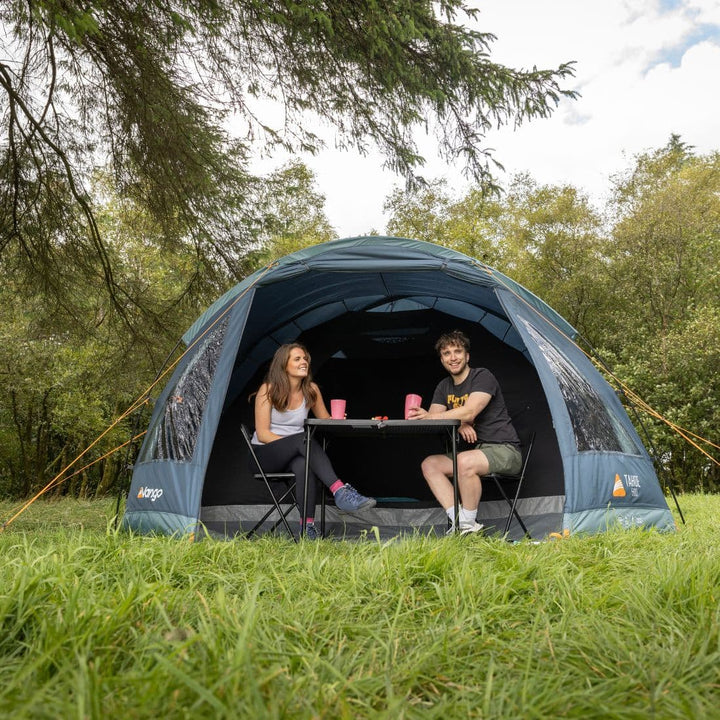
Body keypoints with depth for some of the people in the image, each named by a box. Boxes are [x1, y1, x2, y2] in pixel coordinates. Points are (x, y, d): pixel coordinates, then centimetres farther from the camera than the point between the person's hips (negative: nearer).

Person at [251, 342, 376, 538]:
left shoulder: (311, 390, 2)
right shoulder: (268, 389, -9)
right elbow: (262, 434, -12)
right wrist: (293, 442, -25)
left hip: (293, 455, 3)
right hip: (265, 454, -3)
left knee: (304, 465, -36)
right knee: (304, 438, -35)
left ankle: (308, 527, -41)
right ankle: (341, 491, -47)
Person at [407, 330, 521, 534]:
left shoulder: (483, 377, -11)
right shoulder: (444, 386, 12)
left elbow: (469, 412, -24)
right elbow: (434, 416, 1)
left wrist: (429, 417, -26)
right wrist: (457, 424, -18)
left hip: (504, 450, -8)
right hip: (474, 450, 8)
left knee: (465, 461, -36)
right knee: (429, 464, -9)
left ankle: (469, 525, -18)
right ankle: (458, 522, -14)